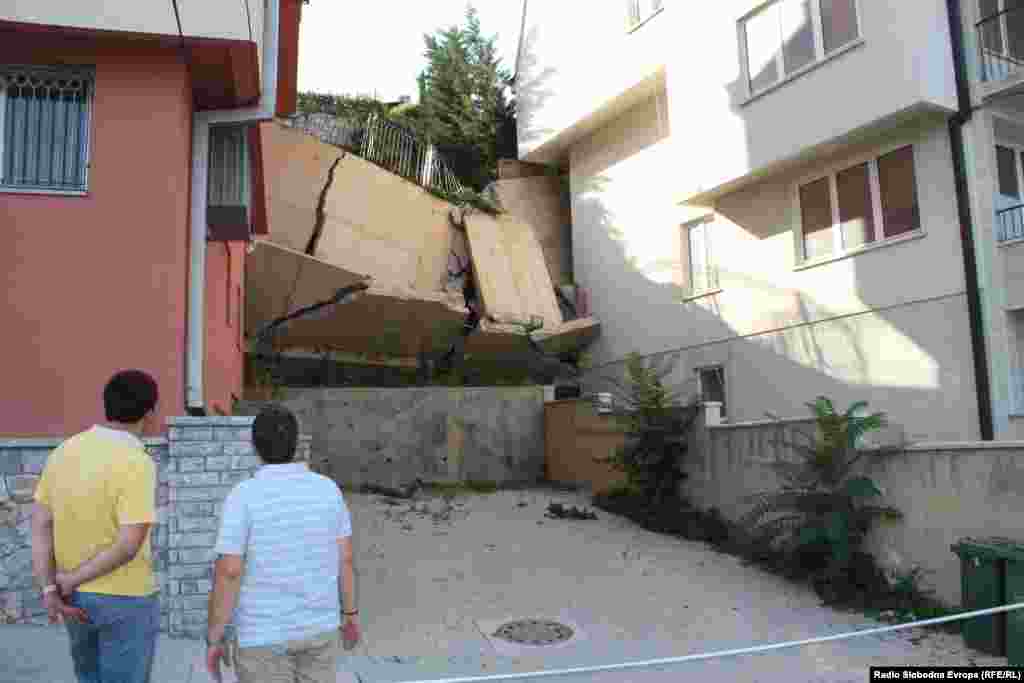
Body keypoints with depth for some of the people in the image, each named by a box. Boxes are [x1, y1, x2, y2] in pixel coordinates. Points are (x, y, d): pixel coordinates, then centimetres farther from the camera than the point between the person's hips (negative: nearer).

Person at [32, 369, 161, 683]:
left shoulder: (64, 451, -1)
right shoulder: (136, 464, -25)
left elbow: (39, 526, -2)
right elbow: (129, 546, -29)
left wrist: (50, 591, -9)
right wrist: (71, 580, -13)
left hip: (76, 597, 7)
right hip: (125, 600, -7)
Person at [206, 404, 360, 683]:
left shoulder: (243, 496, -17)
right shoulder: (327, 489, -4)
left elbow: (228, 573, -19)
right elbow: (345, 559, 1)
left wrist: (214, 639, -7)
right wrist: (350, 613, 13)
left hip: (263, 634, -3)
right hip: (318, 627, 4)